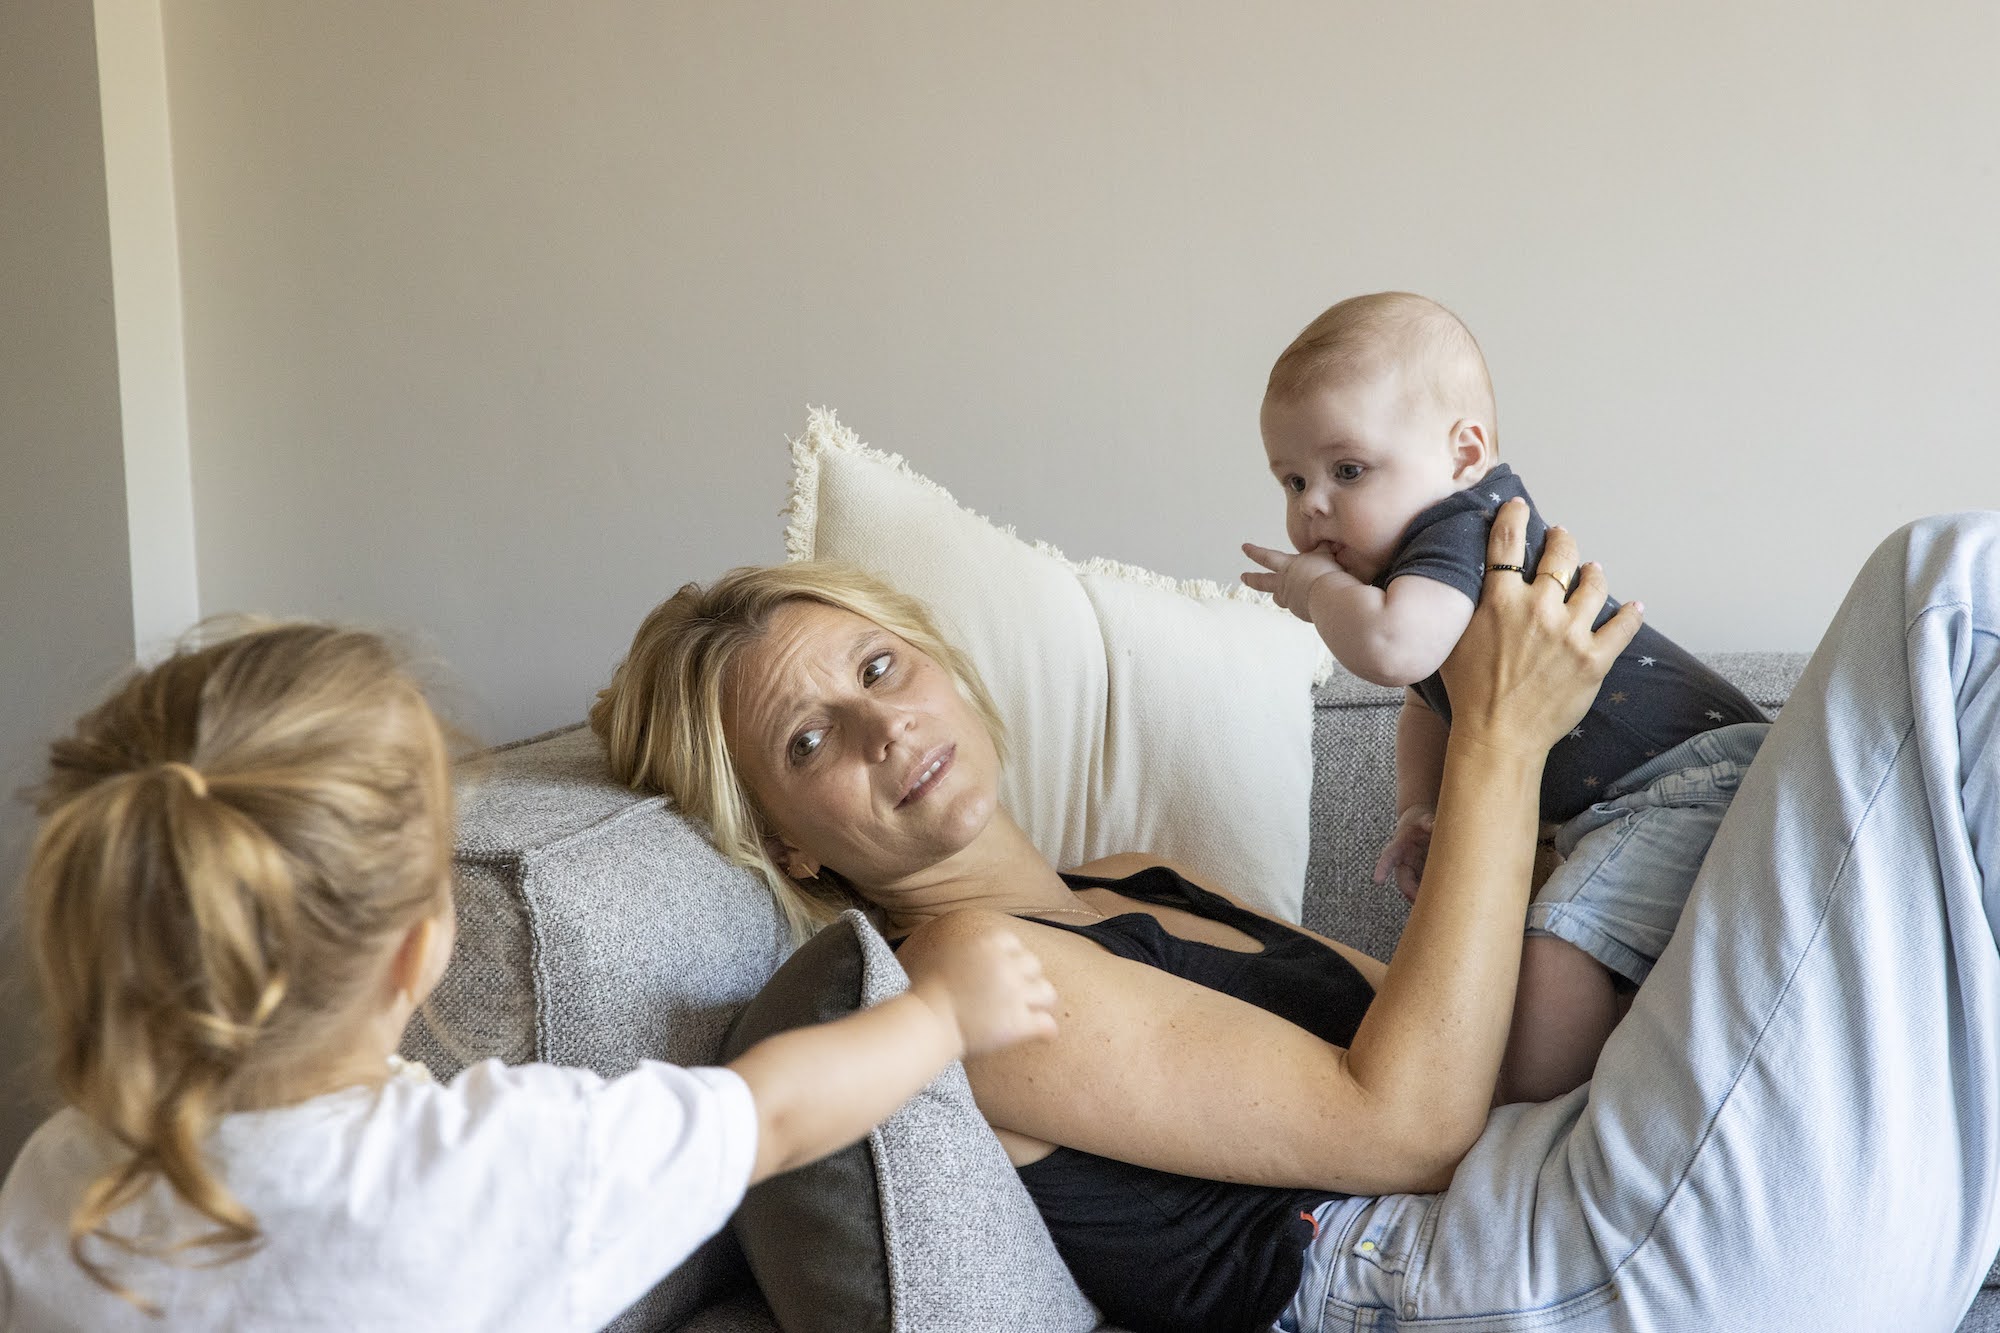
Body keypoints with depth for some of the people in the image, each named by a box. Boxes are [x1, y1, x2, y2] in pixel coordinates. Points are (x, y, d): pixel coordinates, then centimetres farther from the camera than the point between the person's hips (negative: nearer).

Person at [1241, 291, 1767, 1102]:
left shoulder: (1465, 526, -20)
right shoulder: (1425, 564, 12)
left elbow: (1392, 648, -40)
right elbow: (1430, 701, 26)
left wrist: (1317, 589, -19)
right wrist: (1418, 809, 8)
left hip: (1691, 781, -12)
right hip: (1613, 809, 12)